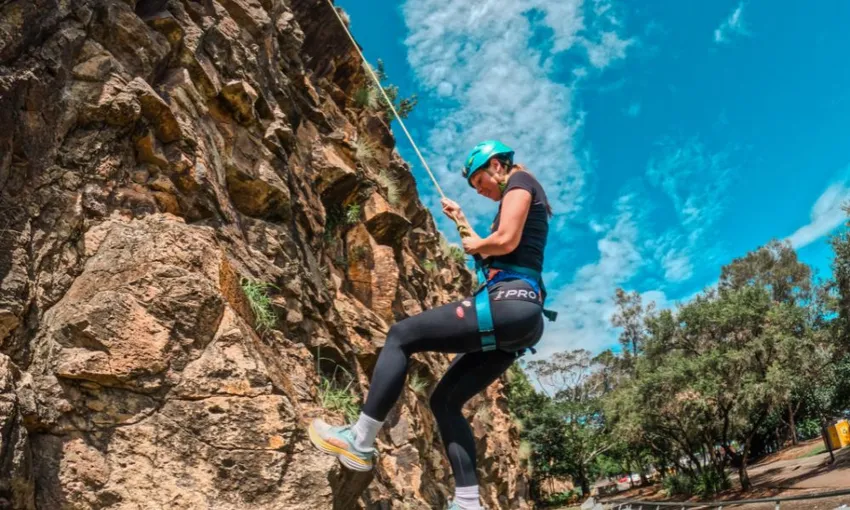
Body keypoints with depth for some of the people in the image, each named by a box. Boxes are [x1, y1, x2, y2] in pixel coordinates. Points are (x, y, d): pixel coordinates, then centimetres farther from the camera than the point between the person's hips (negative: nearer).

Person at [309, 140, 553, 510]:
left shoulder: (519, 181, 3)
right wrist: (461, 222, 44)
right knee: (445, 400, 11)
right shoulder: (519, 198, 31)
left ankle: (360, 441, -6)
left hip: (509, 304, -10)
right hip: (516, 316, 10)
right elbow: (491, 252, 39)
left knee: (402, 334, -7)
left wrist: (476, 246, 6)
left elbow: (506, 242, -14)